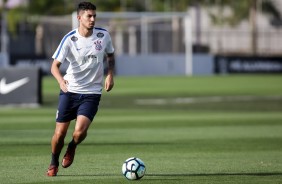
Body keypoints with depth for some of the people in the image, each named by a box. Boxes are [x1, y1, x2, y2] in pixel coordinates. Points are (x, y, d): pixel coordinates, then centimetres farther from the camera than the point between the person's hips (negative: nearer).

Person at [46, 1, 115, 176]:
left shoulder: (103, 35, -2)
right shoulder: (69, 39, -10)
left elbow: (111, 56, 17)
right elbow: (55, 65, -14)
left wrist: (110, 75, -1)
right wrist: (61, 80, -36)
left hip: (92, 92, 1)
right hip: (70, 90, -1)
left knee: (80, 131, -19)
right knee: (60, 133, 0)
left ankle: (72, 149, 16)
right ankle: (54, 164, 28)